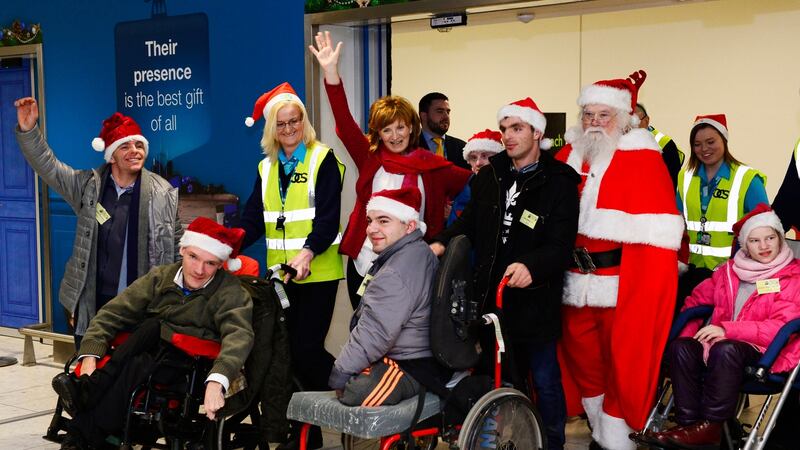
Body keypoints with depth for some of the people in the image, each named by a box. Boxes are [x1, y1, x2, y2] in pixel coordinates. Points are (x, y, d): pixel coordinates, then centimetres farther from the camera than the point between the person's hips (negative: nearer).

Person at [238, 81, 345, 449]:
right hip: (280, 273, 6)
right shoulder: (266, 167, 12)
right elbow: (253, 220, 7)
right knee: (286, 350, 8)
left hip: (317, 272, -6)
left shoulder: (323, 159, -5)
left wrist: (309, 252, -30)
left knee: (306, 349, -8)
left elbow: (328, 217, -15)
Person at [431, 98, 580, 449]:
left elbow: (561, 246, -16)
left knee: (544, 380, 6)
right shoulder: (490, 176, 10)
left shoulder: (559, 182, -8)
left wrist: (531, 265, -35)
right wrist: (442, 243, -7)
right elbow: (469, 222, 13)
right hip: (491, 298, 6)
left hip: (535, 299, -5)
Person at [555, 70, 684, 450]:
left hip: (624, 286, -5)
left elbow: (656, 235, -11)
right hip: (575, 284, 6)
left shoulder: (643, 159, -5)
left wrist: (647, 287, -19)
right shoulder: (567, 156, 10)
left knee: (622, 363, 2)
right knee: (582, 359, 15)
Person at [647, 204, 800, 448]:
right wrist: (690, 334, 0)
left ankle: (710, 427, -30)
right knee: (681, 347, -25)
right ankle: (688, 423, -29)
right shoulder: (730, 270, 16)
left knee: (725, 349, -37)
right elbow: (697, 299, 22)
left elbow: (780, 327, -12)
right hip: (718, 343, 5)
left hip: (766, 351, -5)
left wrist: (727, 329, -21)